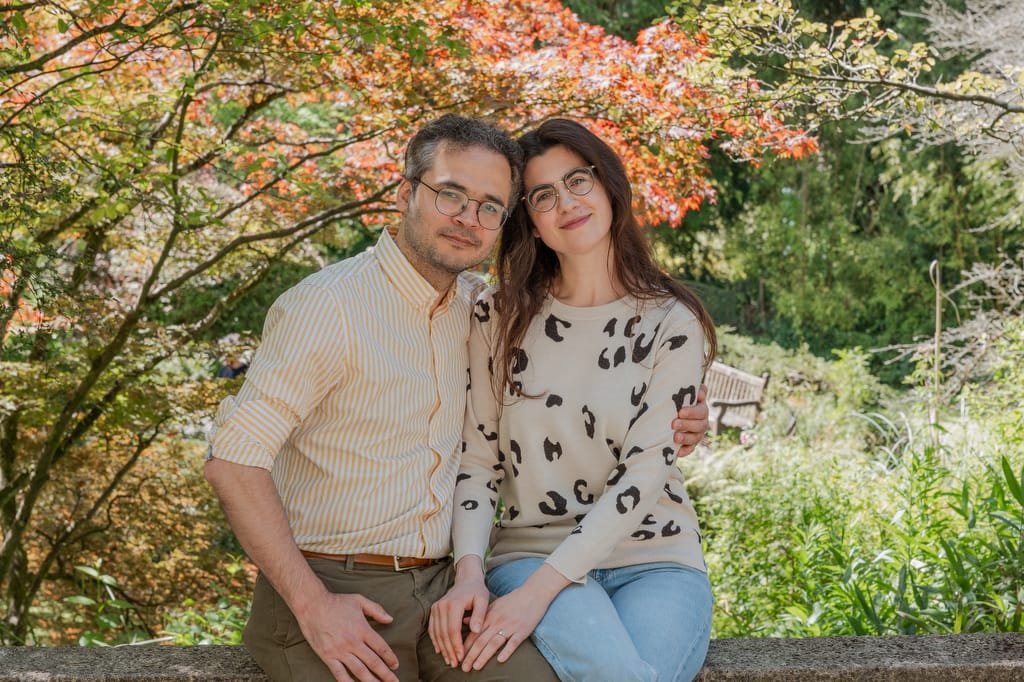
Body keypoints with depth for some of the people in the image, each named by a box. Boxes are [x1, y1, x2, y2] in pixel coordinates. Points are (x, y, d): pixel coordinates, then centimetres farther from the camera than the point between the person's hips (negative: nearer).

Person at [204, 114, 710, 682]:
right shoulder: (328, 305, -12)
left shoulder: (478, 309, 8)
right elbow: (233, 461, -15)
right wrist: (311, 604, -19)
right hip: (332, 591, -4)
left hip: (444, 587, 5)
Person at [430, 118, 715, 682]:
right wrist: (468, 570, -15)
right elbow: (478, 460, 4)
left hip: (654, 559, 0)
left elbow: (644, 474, -11)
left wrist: (537, 592, -21)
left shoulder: (671, 323, -2)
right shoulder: (501, 317, 4)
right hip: (530, 549, 0)